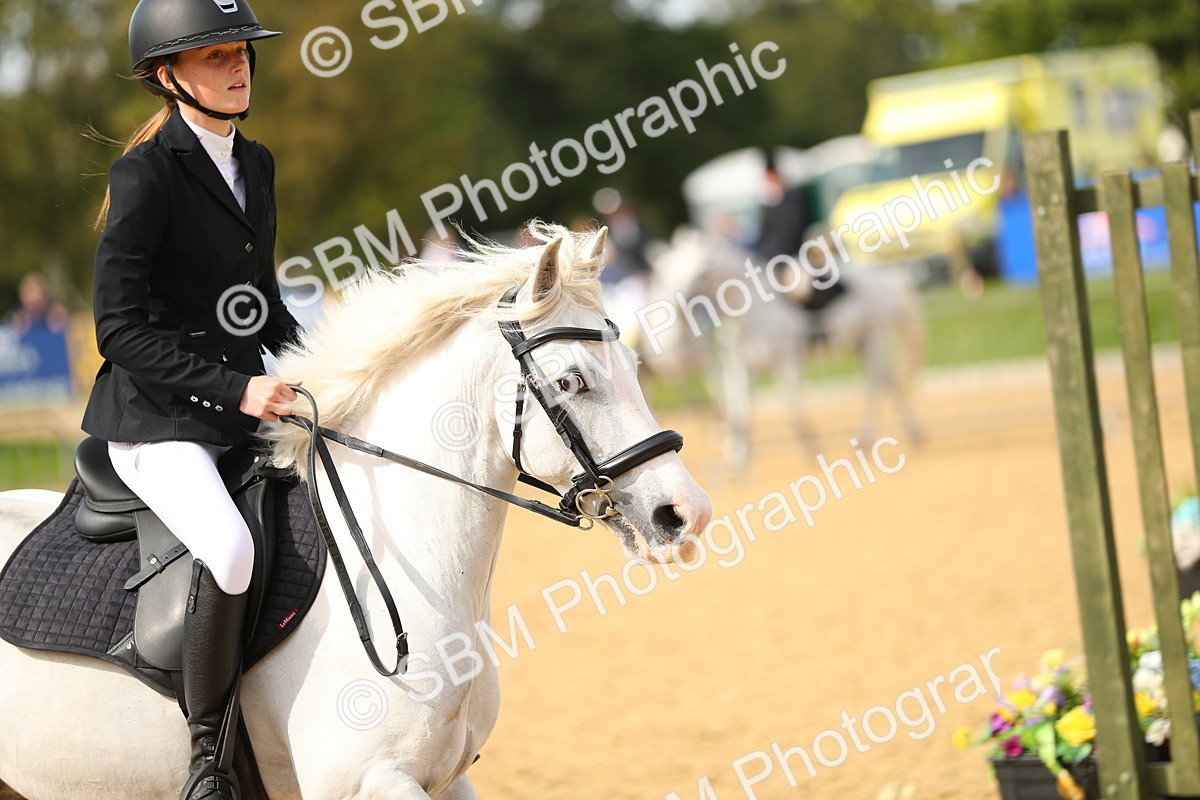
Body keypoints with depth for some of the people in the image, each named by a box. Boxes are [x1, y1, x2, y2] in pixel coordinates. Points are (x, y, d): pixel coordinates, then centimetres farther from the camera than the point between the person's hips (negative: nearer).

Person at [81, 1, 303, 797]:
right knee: (231, 549, -32)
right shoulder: (147, 174, -11)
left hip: (246, 408, 8)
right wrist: (232, 389, -21)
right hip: (155, 418, -8)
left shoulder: (256, 164, 12)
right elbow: (120, 328, -15)